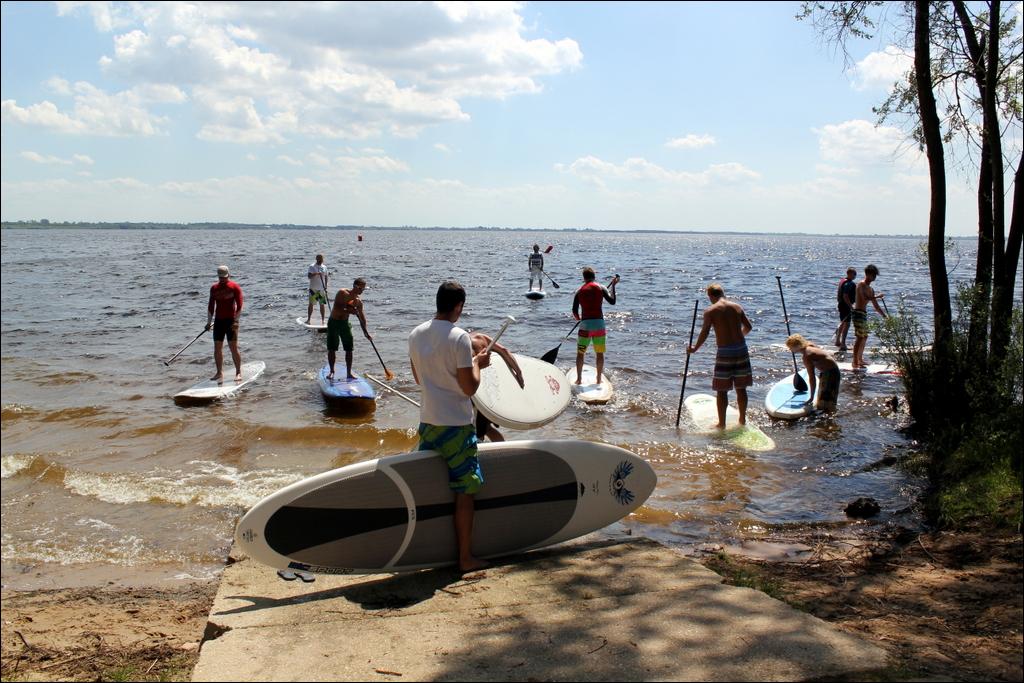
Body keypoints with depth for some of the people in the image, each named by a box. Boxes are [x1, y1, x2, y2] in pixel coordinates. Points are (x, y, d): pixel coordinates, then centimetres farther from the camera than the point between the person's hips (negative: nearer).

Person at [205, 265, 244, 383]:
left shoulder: (235, 287, -4)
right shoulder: (214, 288, 12)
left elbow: (239, 306, -9)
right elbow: (211, 306, 15)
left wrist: (235, 320, -19)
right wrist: (209, 322, 9)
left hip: (231, 320, -5)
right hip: (218, 320, 5)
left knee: (233, 347, -9)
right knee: (217, 347, 4)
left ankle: (238, 373, -2)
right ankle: (219, 372, 14)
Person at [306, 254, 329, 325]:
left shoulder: (324, 267, 10)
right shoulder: (312, 266, -3)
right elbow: (309, 276, -14)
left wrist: (326, 287, 7)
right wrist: (316, 274, -29)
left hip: (322, 289, 3)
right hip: (313, 289, -3)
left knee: (322, 305, 4)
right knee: (311, 304, -3)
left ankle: (322, 320, 9)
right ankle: (308, 319, 2)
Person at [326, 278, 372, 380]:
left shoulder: (358, 302, 1)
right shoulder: (342, 293, -15)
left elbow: (361, 317, 10)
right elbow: (336, 309, -24)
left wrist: (365, 332, 10)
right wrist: (350, 311, -31)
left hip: (345, 323, 5)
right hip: (333, 323, -5)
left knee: (349, 349, 1)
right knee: (331, 349, -2)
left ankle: (349, 373, 10)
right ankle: (331, 371, 13)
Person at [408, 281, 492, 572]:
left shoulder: (416, 335, 4)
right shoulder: (459, 337, -17)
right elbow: (469, 387, -17)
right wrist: (477, 363, 1)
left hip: (427, 421, 7)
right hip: (456, 425, -7)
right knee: (465, 490, 2)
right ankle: (465, 557, 8)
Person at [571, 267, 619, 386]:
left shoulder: (579, 291, 4)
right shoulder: (600, 287, 1)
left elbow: (574, 311, 2)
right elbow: (612, 301, 0)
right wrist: (613, 286, 10)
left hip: (585, 324, 0)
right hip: (599, 323, 0)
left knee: (580, 353, 12)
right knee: (600, 353, 12)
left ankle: (579, 379, 11)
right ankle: (599, 379, 17)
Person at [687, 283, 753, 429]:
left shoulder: (710, 311, -6)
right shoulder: (737, 307, 8)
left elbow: (704, 333, -11)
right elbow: (748, 327, 16)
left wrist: (695, 348, 4)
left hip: (725, 352, -4)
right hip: (741, 349, 5)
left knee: (722, 390, 5)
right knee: (741, 388, 15)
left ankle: (721, 424, 9)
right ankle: (742, 419, 25)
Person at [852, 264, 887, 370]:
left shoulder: (870, 289, 20)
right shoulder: (861, 284, -8)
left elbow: (876, 306, 23)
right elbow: (865, 298, -25)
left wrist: (885, 316, 19)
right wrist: (877, 296, -13)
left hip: (863, 314, 10)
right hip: (858, 313, -10)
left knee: (864, 337, 17)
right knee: (860, 337, -14)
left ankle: (860, 360, 27)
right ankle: (855, 362, -15)